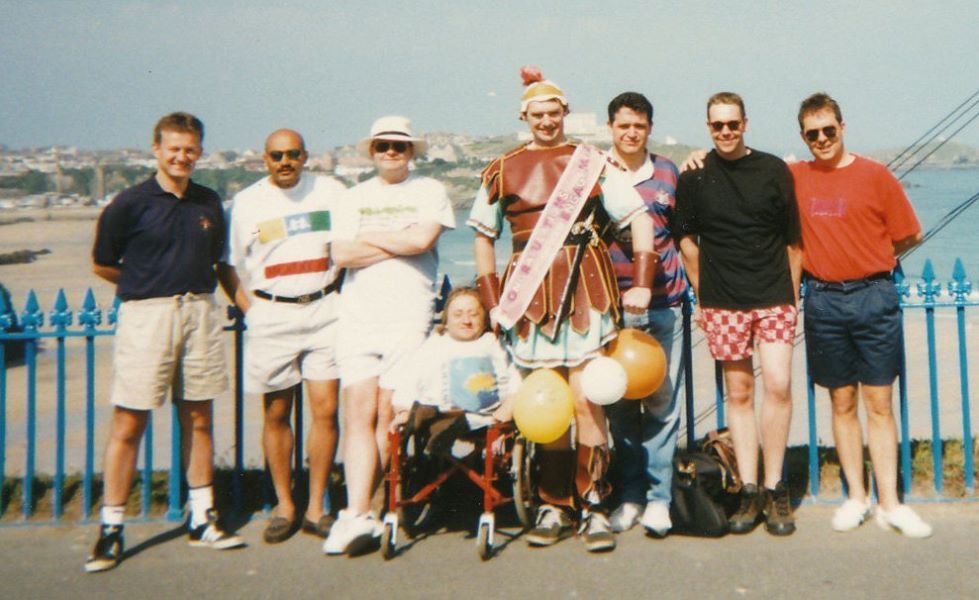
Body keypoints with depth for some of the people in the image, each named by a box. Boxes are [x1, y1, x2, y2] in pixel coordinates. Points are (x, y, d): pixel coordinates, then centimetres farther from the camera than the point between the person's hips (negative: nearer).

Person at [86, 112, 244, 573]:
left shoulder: (209, 203, 11)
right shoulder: (130, 203, -2)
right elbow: (103, 265, 6)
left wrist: (196, 288, 10)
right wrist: (149, 286, 9)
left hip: (201, 313, 4)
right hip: (146, 314, -4)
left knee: (198, 419, 9)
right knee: (128, 424, -2)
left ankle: (202, 519, 19)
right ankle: (111, 528, 8)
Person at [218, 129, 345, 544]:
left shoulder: (330, 191, 8)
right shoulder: (245, 202, 7)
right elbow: (226, 264, 9)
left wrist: (342, 294, 6)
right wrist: (249, 308, 0)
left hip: (323, 311, 0)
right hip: (271, 315, 0)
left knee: (325, 409, -4)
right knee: (276, 414, 4)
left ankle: (316, 508, 8)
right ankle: (284, 507, 17)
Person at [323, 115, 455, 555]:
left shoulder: (429, 191, 9)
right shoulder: (355, 197, 18)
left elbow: (423, 239, -10)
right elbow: (341, 255, 3)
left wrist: (368, 238, 1)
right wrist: (398, 243, -4)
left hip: (408, 317, -2)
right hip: (357, 316, 3)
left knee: (388, 415, -3)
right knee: (359, 414, -7)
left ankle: (356, 510, 7)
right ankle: (359, 513, -9)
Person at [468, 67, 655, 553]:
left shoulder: (592, 163, 6)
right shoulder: (503, 171, 11)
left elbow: (638, 218, 3)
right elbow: (484, 236, 14)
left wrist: (642, 283, -6)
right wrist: (492, 301, 5)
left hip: (587, 292, -2)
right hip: (529, 298, 2)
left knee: (586, 400, -2)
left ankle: (593, 506, 9)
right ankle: (554, 505, 19)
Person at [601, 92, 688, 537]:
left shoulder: (668, 173, 9)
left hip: (658, 302, 1)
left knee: (659, 398, 3)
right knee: (618, 401, 5)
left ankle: (658, 496, 13)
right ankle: (629, 495, 17)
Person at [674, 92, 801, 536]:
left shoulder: (774, 171, 5)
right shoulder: (694, 176, 5)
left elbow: (793, 239, 9)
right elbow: (687, 239, 11)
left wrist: (793, 297, 7)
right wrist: (700, 297, 8)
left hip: (774, 298, 0)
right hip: (722, 303, 1)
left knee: (778, 385, -11)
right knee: (738, 393, 4)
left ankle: (774, 489, 4)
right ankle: (749, 492, 12)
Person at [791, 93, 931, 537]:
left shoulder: (875, 175, -2)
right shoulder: (795, 177, 5)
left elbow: (909, 235, 3)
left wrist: (867, 260, 5)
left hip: (873, 297, -2)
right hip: (824, 301, 2)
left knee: (879, 403, 3)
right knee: (842, 402, 9)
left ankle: (890, 503, 10)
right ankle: (856, 497, 19)